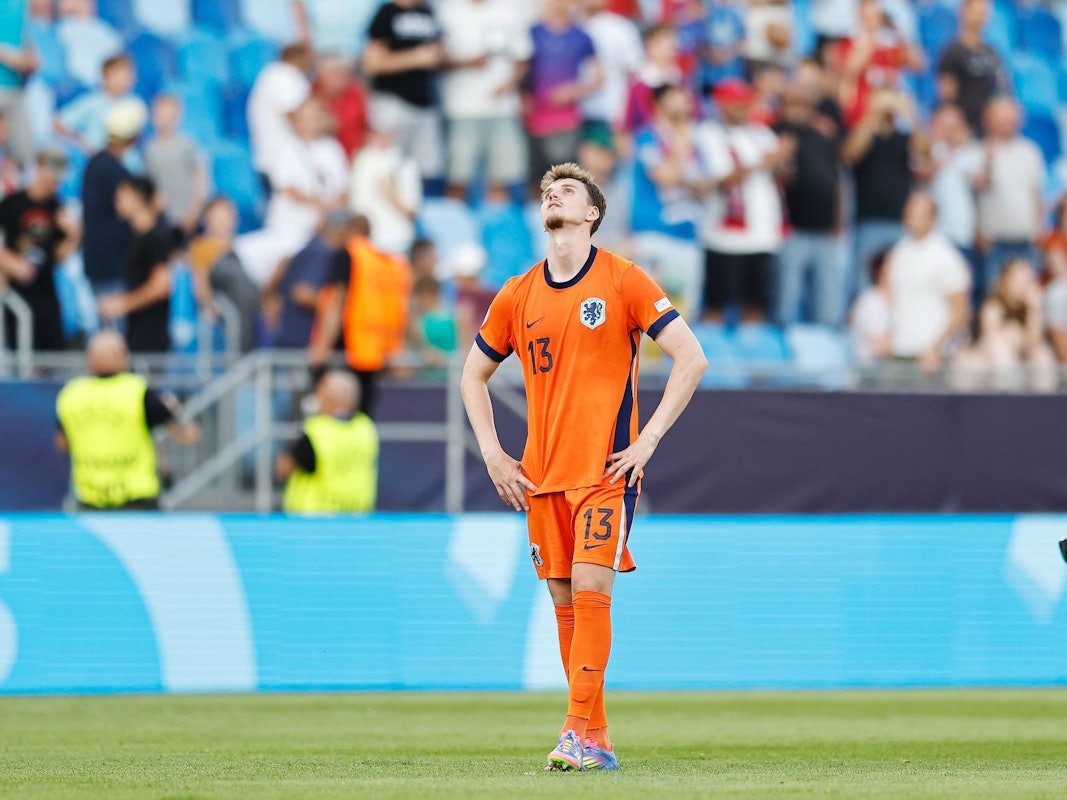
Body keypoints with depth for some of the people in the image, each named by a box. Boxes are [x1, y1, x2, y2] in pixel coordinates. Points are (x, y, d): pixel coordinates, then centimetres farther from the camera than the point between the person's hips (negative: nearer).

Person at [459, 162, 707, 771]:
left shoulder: (623, 280, -3)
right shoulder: (519, 295, 9)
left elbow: (692, 358, -5)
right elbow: (474, 375, 22)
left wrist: (648, 440, -10)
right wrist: (493, 454, 9)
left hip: (606, 468, -5)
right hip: (541, 473, 5)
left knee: (590, 590, -15)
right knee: (564, 599, 5)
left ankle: (580, 735, -16)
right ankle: (596, 739, 12)